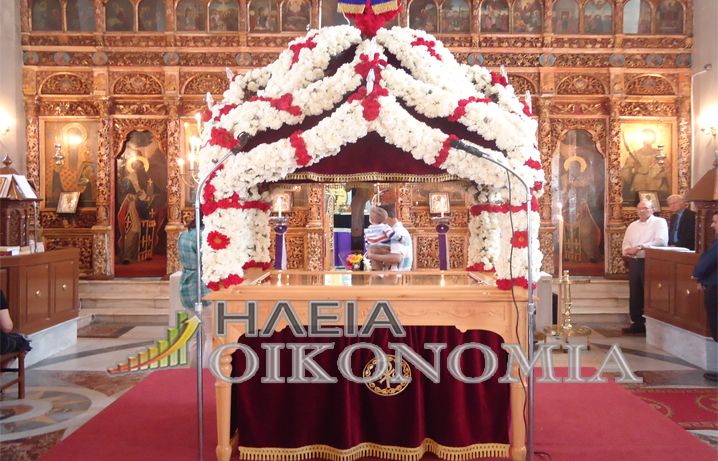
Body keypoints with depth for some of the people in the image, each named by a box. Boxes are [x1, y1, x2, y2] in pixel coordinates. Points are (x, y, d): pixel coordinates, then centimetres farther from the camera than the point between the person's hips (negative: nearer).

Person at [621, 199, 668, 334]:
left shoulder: (660, 222, -3)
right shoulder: (632, 225, 17)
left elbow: (661, 241, -18)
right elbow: (626, 243, 15)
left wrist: (640, 247, -21)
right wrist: (627, 250, -9)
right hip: (634, 263, 6)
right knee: (635, 295, 9)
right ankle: (637, 323, 18)